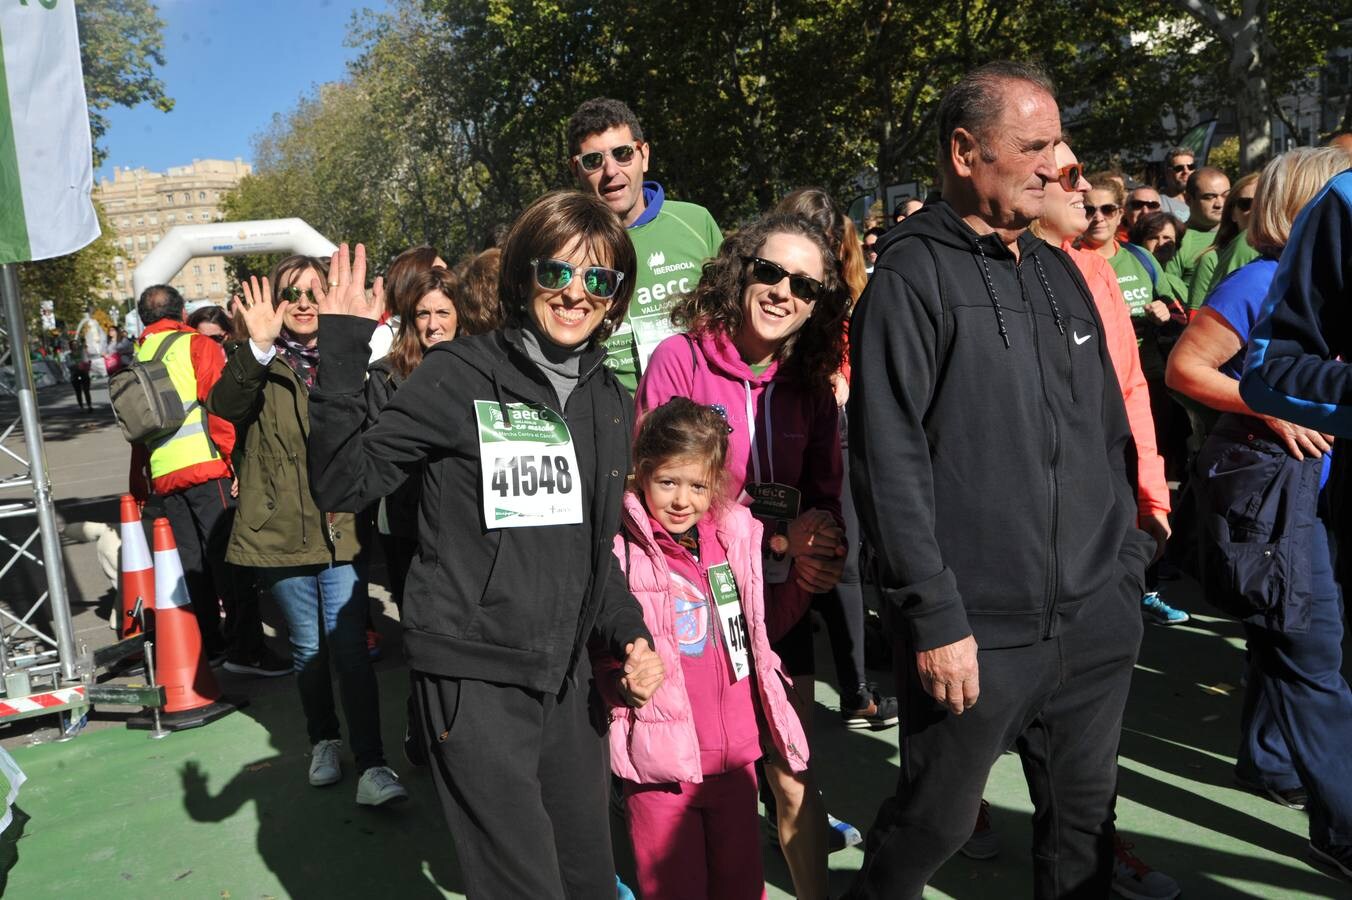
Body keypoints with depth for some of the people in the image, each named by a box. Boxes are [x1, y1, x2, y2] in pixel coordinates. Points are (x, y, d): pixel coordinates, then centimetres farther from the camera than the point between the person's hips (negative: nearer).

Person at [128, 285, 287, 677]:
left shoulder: (138, 359, 18)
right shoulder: (198, 347, -1)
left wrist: (141, 487, 26)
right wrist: (236, 461, -11)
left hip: (162, 478, 6)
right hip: (206, 469, -6)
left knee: (191, 562, 12)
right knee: (229, 557, -6)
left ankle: (206, 645, 18)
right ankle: (245, 649, -8)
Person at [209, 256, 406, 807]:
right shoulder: (255, 364, 0)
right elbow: (224, 408, -22)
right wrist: (259, 347, -36)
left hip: (341, 529, 0)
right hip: (282, 531, 0)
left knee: (351, 651, -3)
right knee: (308, 649, 14)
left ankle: (372, 766, 2)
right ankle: (324, 741, 34)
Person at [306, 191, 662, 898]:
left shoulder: (610, 400, 8)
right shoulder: (459, 375, -10)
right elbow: (343, 485, -14)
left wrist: (628, 634, 3)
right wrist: (341, 352, -22)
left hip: (566, 677, 6)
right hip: (474, 679, -6)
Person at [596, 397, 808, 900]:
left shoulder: (736, 536, 3)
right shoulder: (622, 551, -12)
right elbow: (602, 657, -5)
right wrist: (625, 682, -24)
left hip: (736, 756, 4)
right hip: (661, 760, -4)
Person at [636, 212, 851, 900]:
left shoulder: (810, 382, 2)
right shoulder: (680, 359, -12)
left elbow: (826, 494, 8)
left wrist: (821, 541, -16)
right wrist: (778, 535, -19)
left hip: (781, 605, 4)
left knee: (792, 779, 12)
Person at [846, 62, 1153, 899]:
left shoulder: (1059, 272, 13)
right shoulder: (914, 274, -9)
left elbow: (1110, 435, 18)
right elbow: (889, 460, -16)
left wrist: (1129, 562, 13)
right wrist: (935, 618, -17)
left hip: (1098, 623, 7)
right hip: (977, 632, -6)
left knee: (1085, 819, 19)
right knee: (935, 822, 10)